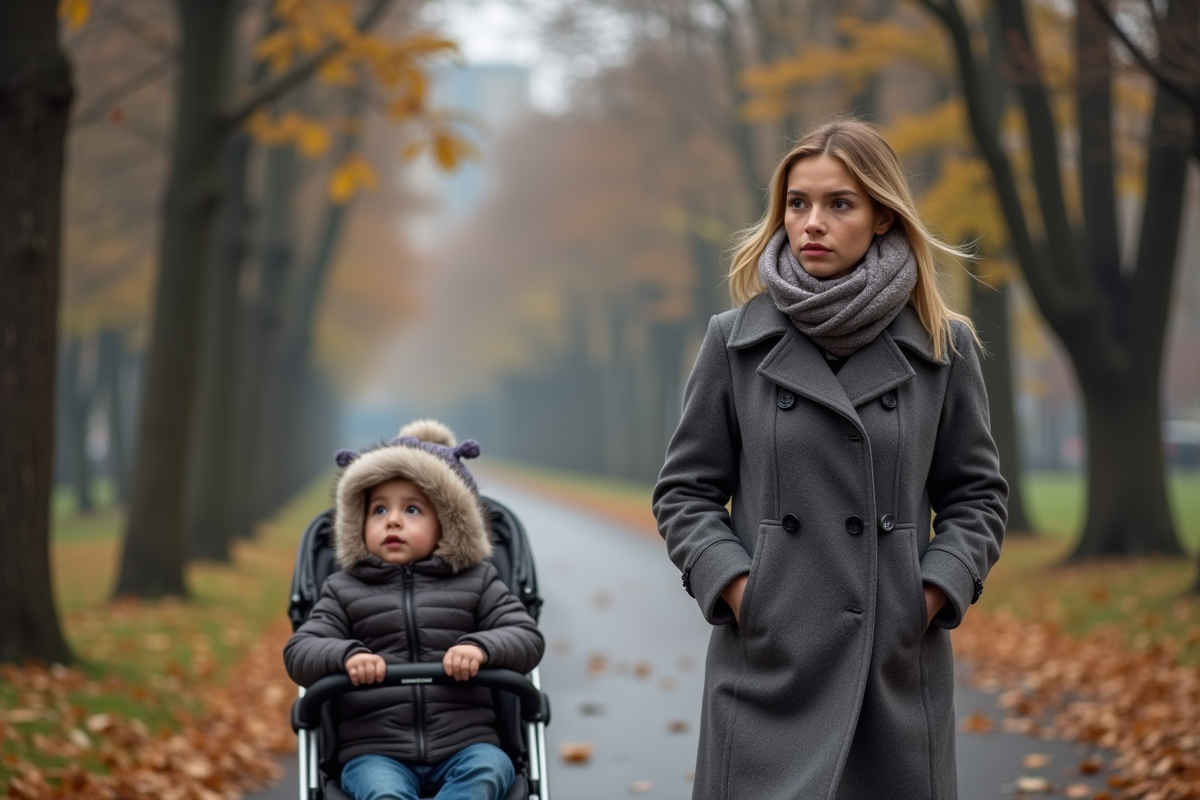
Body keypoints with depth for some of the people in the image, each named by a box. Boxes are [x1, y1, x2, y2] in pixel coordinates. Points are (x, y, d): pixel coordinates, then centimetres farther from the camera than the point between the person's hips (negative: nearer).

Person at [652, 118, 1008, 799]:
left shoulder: (942, 347, 3)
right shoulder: (738, 342, 3)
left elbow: (978, 494, 9)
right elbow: (685, 491, 6)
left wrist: (935, 591, -5)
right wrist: (734, 584, -8)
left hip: (898, 662, 1)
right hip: (769, 660, 0)